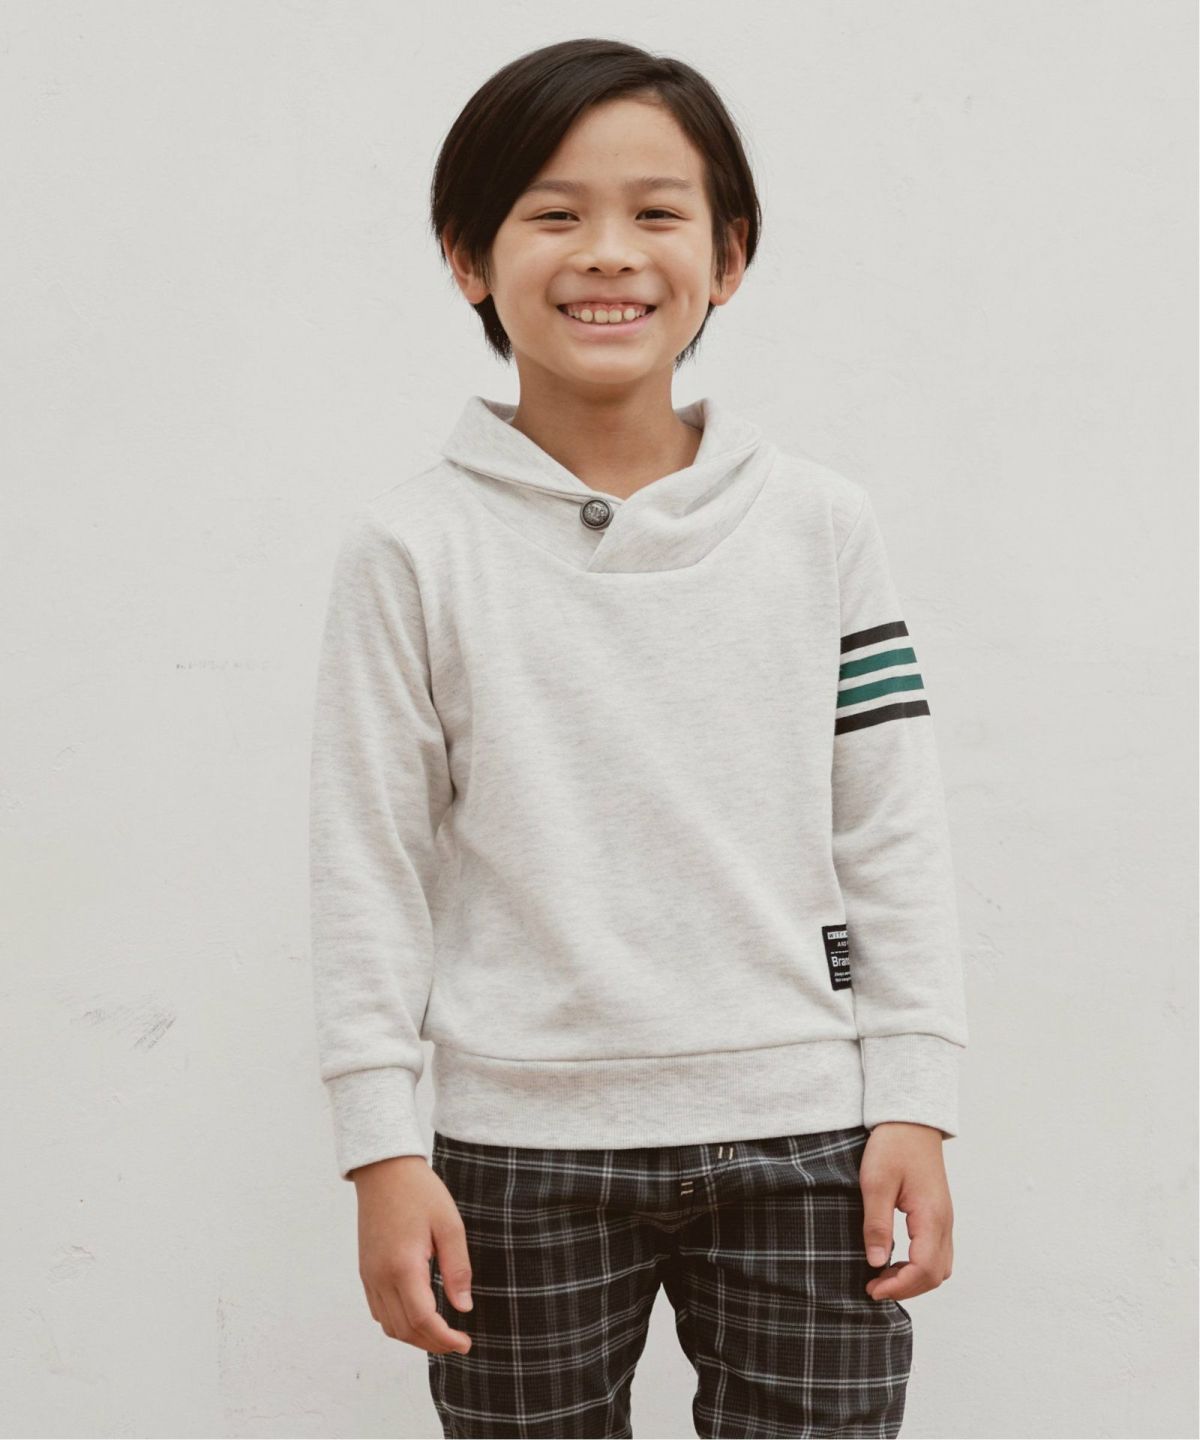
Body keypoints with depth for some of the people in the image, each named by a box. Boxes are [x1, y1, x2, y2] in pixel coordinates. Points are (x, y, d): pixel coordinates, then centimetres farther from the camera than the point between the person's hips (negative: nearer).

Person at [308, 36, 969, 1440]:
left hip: (799, 1138, 1)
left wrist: (914, 1107, 1)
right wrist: (382, 1150, -4)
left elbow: (892, 833, 5)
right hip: (522, 1153, -1)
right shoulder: (415, 546, -2)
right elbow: (367, 860, -1)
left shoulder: (817, 522, 2)